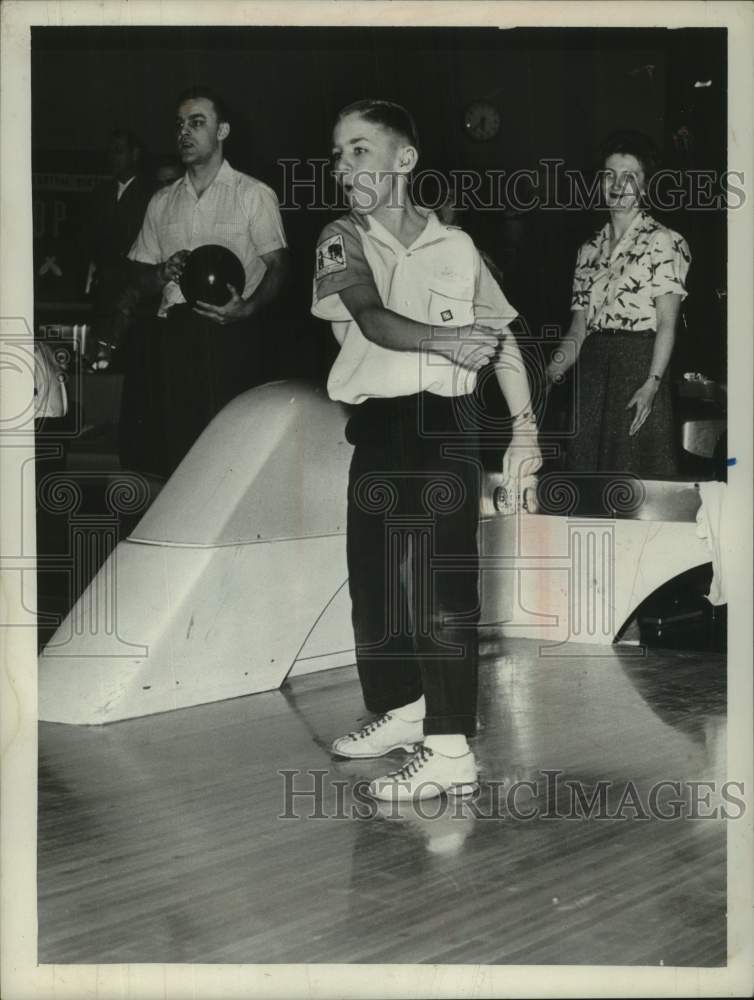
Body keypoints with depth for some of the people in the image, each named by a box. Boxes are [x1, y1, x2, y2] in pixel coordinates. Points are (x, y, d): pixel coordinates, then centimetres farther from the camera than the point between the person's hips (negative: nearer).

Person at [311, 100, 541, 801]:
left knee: (444, 585, -9)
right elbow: (372, 317, -14)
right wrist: (445, 339, -30)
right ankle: (400, 709, 29)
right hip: (376, 431, 3)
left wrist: (524, 424, 3)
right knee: (373, 578, 9)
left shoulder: (456, 246, 5)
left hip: (445, 428, -2)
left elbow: (502, 339, 11)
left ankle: (450, 749, -10)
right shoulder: (342, 241, 5)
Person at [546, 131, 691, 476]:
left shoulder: (663, 242, -2)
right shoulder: (590, 250, 15)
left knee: (634, 469, -6)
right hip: (592, 370, 6)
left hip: (638, 368, -6)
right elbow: (578, 330, 13)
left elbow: (666, 323, -8)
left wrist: (652, 384, -18)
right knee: (588, 466, 5)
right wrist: (548, 373, 0)